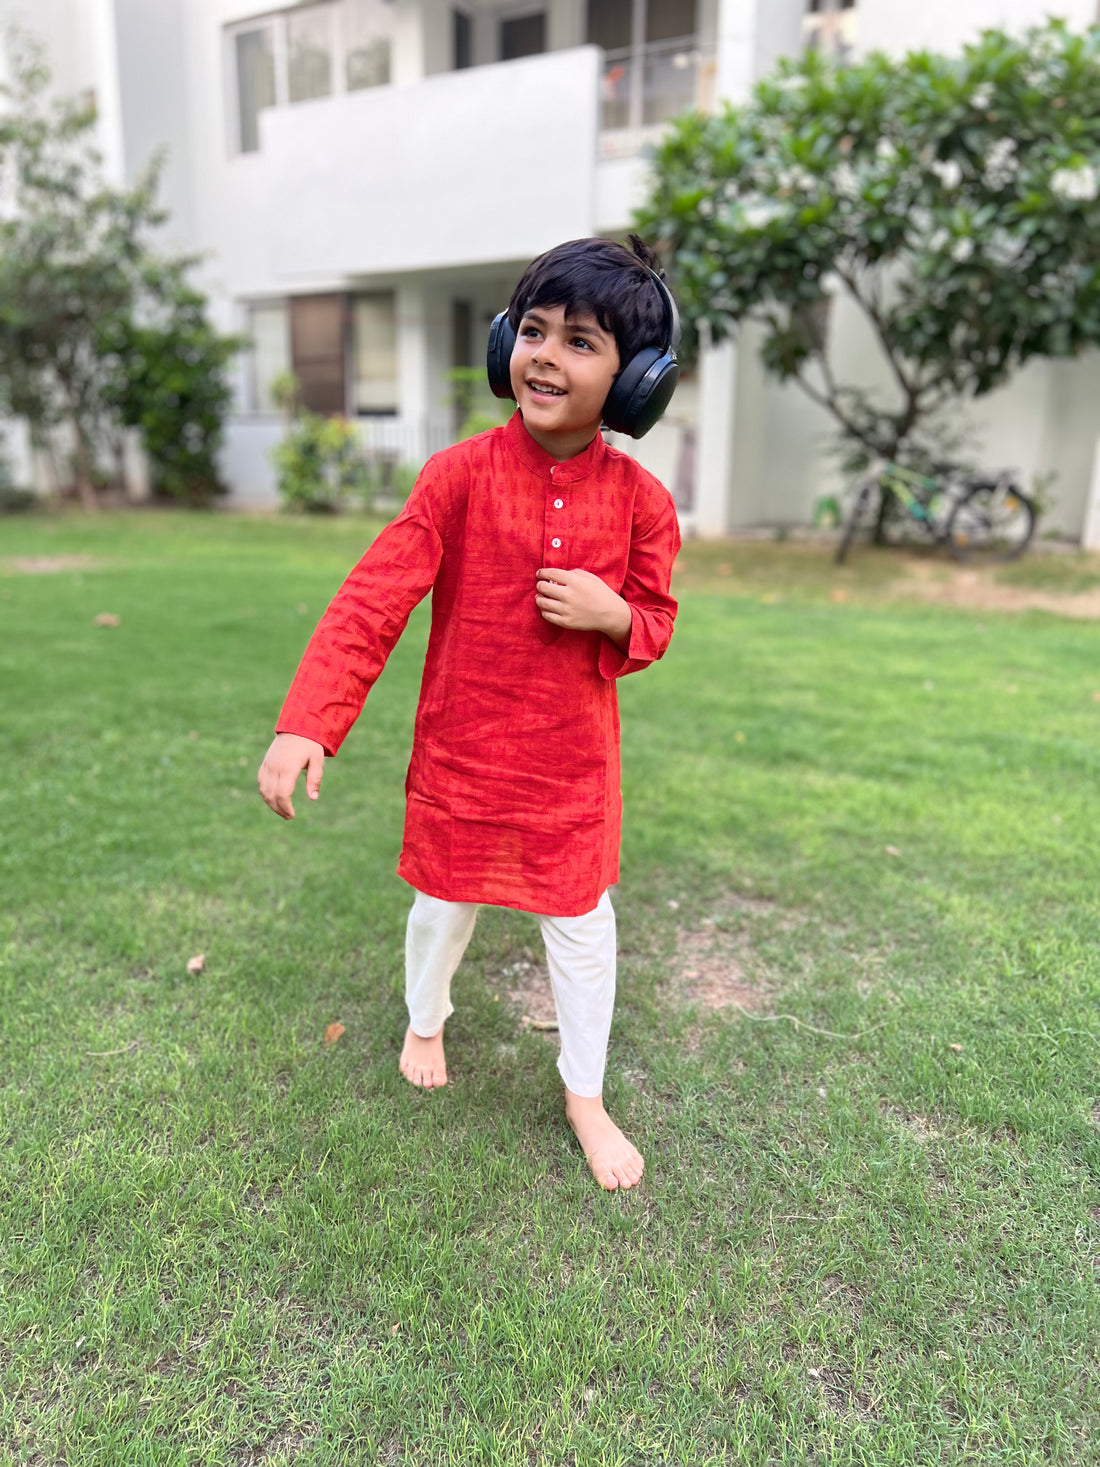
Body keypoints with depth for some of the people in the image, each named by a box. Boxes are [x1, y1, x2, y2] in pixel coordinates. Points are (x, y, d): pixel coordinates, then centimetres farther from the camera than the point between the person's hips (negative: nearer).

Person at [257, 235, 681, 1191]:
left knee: (582, 922, 10)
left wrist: (613, 614, -20)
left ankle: (585, 1096, 35)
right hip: (459, 752, 0)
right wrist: (305, 724, -25)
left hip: (574, 762, 1)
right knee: (445, 904, 19)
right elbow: (374, 600, -16)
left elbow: (654, 622, 5)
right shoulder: (460, 476, -11)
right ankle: (425, 1023, 53)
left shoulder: (639, 499, -7)